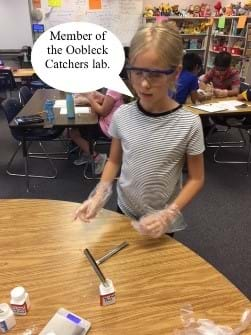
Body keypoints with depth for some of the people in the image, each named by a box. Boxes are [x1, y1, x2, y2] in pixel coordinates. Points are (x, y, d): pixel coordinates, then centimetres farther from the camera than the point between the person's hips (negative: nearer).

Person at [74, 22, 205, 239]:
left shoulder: (189, 124, -21)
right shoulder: (122, 116, -13)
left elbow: (196, 179, -11)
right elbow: (114, 161, 1)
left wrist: (169, 214, -21)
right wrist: (99, 195, -13)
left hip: (161, 220, -2)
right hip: (124, 209, 3)